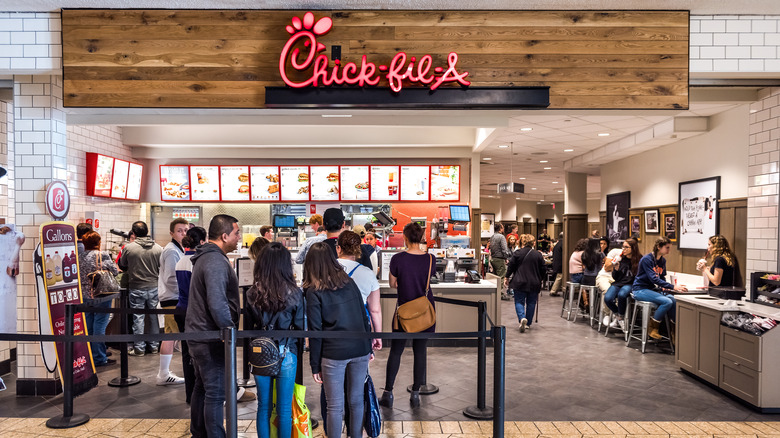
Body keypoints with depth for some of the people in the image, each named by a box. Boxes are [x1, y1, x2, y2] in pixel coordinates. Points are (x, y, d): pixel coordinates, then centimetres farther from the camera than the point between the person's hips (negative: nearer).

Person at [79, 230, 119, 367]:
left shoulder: (79, 257, 3)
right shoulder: (103, 255, -11)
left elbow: (77, 275, 9)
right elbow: (115, 272, -8)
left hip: (84, 296, 6)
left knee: (87, 327, 15)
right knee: (99, 326, -1)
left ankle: (88, 357, 26)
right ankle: (99, 358, 3)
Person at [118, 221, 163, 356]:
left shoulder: (128, 248, -9)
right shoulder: (158, 248, -5)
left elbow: (122, 266, 5)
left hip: (136, 288, -2)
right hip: (154, 287, 2)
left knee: (138, 318, 6)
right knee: (154, 317, 11)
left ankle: (139, 348, 11)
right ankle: (154, 346, 19)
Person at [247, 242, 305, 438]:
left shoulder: (252, 293, -6)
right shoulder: (295, 293, -13)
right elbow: (300, 327, -7)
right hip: (286, 354, -2)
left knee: (263, 407, 16)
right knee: (284, 409, 11)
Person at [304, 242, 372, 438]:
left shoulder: (314, 292, -6)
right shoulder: (349, 282, 6)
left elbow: (315, 332, -6)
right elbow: (364, 317, 9)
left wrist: (315, 365, 0)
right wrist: (368, 348, 17)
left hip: (333, 354, -4)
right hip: (360, 349, 4)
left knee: (335, 406, 7)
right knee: (356, 400, 16)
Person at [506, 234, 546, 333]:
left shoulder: (517, 253, -6)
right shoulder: (538, 255, 1)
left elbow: (511, 266, -3)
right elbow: (543, 270, 6)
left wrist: (507, 277, 11)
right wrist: (539, 280, 22)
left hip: (520, 283, -2)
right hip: (534, 284, 2)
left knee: (519, 301, 5)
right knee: (531, 302, 14)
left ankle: (522, 318, -20)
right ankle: (528, 323, 19)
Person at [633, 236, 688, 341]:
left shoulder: (662, 260, 9)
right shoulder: (647, 259, -16)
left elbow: (662, 278, 18)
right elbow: (654, 279, -25)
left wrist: (664, 287, -5)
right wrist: (673, 287, -31)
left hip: (652, 289, 7)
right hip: (640, 289, -7)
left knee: (673, 299, -20)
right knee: (667, 302, -26)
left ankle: (675, 330, -10)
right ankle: (652, 327, -9)